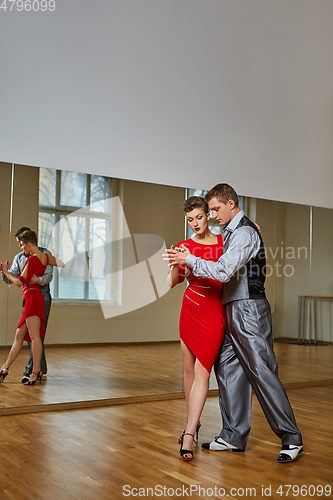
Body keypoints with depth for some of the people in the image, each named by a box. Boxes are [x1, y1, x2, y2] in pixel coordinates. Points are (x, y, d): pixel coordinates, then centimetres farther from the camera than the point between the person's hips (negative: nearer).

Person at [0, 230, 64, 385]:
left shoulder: (32, 260, -10)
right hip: (36, 298, 10)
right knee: (19, 335, 11)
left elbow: (20, 282, -11)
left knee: (34, 336, -10)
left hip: (33, 298, -10)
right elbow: (61, 263, 31)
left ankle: (36, 371, -9)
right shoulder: (45, 256, 14)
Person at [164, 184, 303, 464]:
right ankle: (234, 436, 20)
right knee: (227, 369, 10)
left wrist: (189, 260, -13)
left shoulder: (244, 232, -14)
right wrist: (187, 264, 16)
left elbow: (223, 271, -23)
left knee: (262, 373, -6)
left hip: (249, 310, -10)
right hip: (234, 310, 10)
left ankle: (292, 440, 5)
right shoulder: (232, 232, 17)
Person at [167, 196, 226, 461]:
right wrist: (176, 264, -24)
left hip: (215, 314, -3)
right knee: (189, 368, 9)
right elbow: (172, 282, -3)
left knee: (202, 370, -10)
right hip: (190, 310, 3)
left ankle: (188, 435, -11)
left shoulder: (224, 242, 3)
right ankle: (194, 423, 26)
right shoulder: (185, 246, 4)